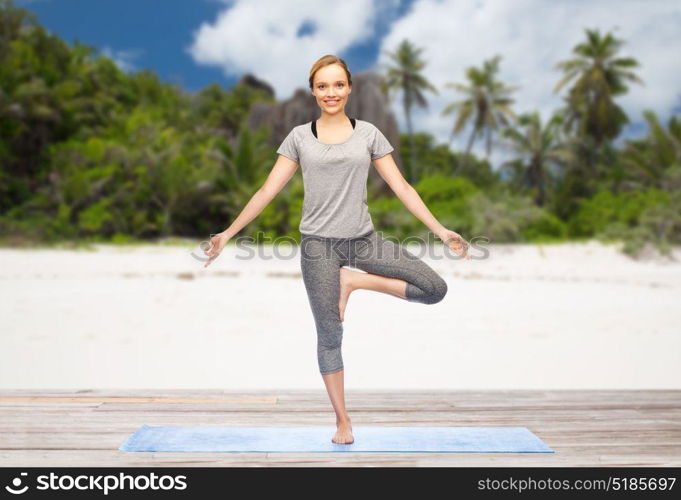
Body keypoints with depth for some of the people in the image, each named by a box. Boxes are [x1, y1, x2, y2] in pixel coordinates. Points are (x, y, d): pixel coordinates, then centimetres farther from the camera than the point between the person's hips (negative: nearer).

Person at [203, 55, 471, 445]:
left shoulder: (368, 133, 6)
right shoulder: (300, 137, 5)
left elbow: (401, 187, 4)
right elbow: (268, 191, 4)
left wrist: (440, 230, -3)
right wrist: (229, 233, -1)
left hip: (364, 239, 2)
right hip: (319, 244, -1)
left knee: (435, 288, -12)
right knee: (330, 337, 3)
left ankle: (354, 280, 1)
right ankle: (343, 421, 20)